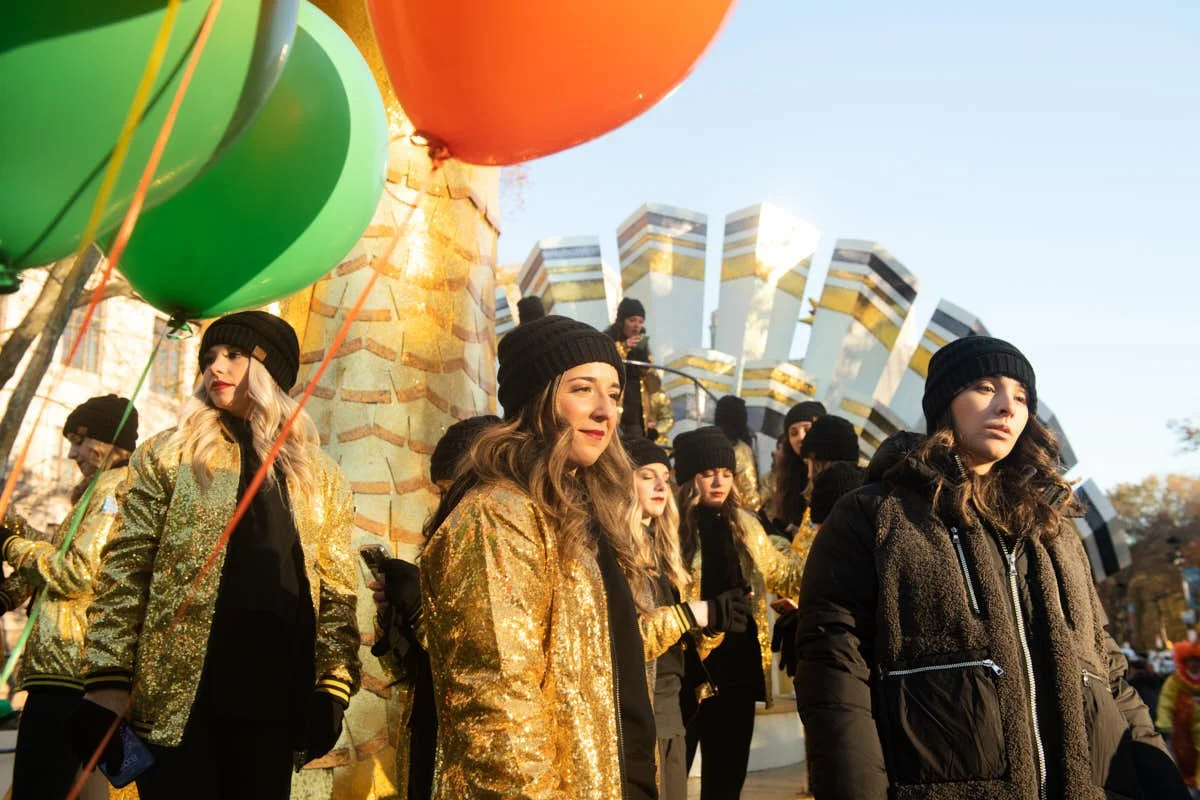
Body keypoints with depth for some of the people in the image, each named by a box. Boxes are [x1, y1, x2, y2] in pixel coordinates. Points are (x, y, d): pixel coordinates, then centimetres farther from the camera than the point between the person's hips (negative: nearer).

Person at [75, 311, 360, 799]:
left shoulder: (321, 478, 12)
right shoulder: (169, 456, 7)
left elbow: (336, 592, 9)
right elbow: (124, 574, 0)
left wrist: (332, 687, -2)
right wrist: (108, 686, -10)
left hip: (275, 703, 2)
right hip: (176, 702, -2)